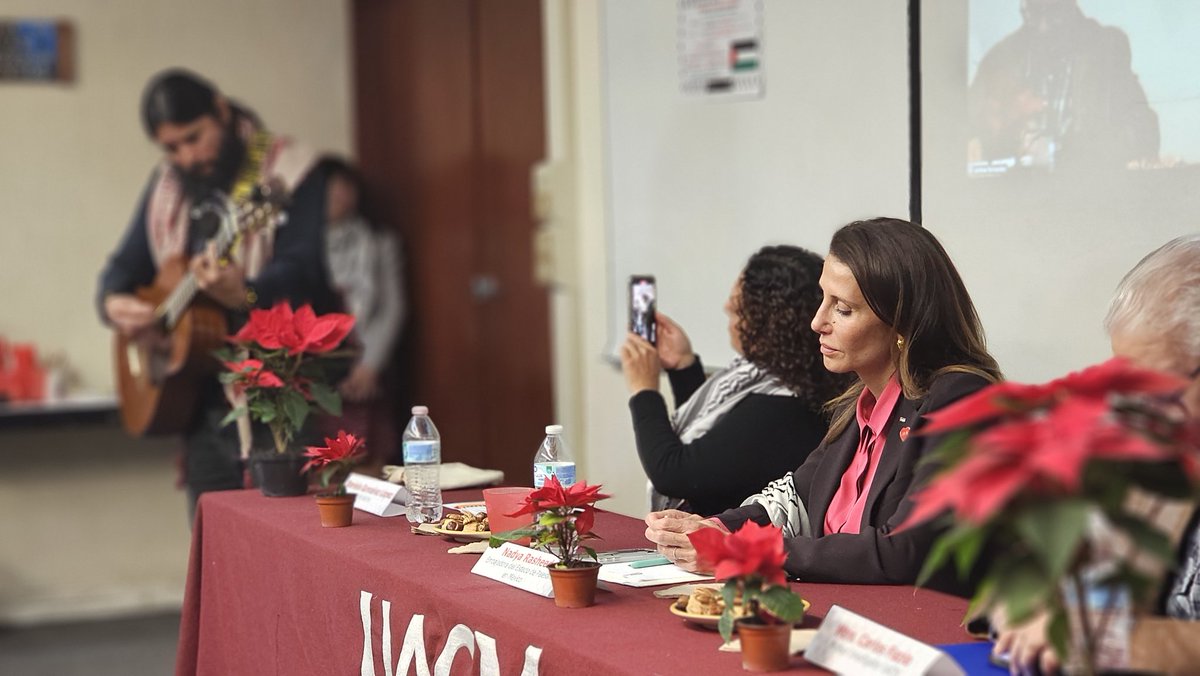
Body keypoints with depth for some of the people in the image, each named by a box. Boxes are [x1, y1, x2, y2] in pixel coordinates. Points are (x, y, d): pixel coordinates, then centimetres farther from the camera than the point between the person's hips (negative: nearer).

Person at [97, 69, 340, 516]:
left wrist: (244, 296, -39)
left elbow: (302, 271, -19)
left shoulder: (289, 173, -7)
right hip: (200, 398, 7)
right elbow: (126, 263, 19)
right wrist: (114, 304, -4)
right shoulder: (167, 184, 14)